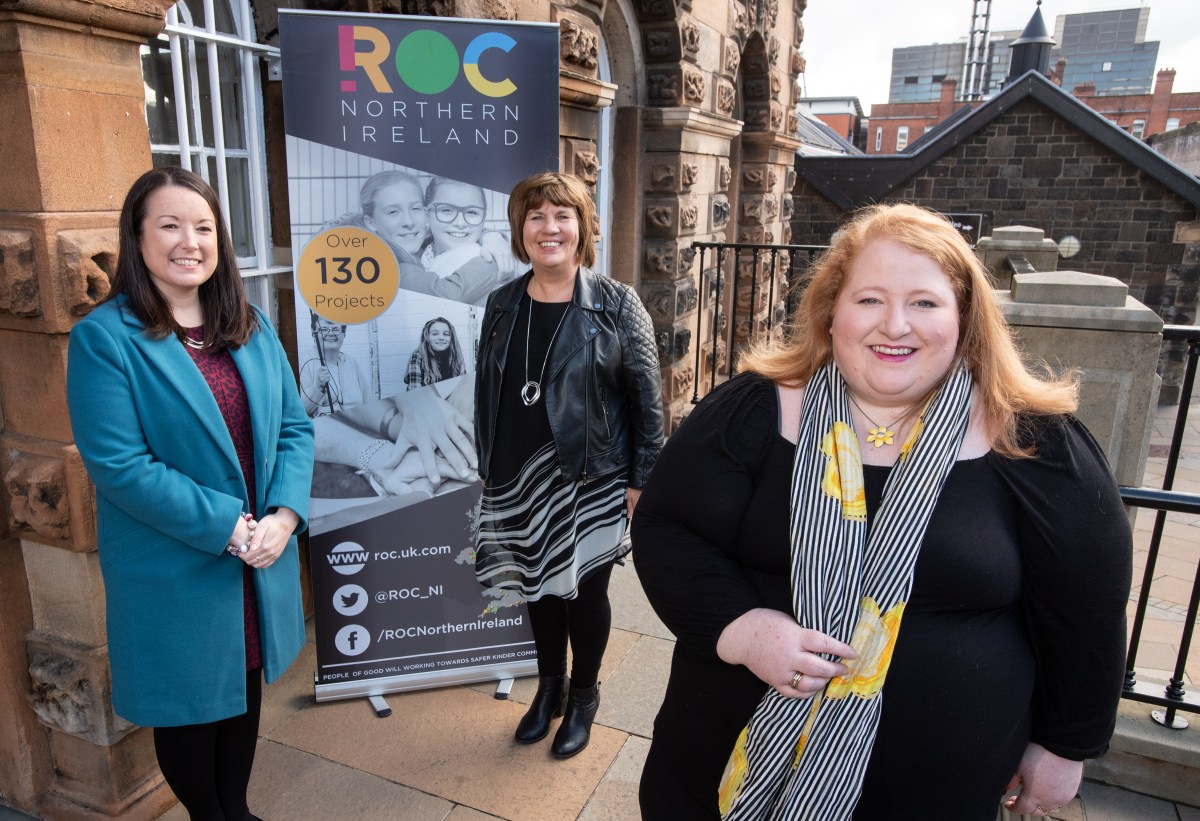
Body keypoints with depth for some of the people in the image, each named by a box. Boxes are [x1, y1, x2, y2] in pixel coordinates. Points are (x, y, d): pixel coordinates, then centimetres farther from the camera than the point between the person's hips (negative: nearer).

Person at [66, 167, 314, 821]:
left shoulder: (250, 326, 4)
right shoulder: (104, 337, -12)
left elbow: (293, 428, 2)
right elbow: (119, 465, -19)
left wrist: (283, 515, -13)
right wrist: (226, 526, -21)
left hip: (262, 561, 5)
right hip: (174, 572, -5)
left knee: (244, 691, 22)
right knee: (190, 703, 15)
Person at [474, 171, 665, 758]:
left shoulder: (616, 304, -8)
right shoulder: (502, 305, 4)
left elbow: (646, 397, -7)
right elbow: (485, 393, 11)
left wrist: (642, 479, -9)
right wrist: (487, 469, 12)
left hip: (592, 482, -3)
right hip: (519, 482, 4)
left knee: (585, 592, 10)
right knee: (540, 588, 17)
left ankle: (583, 698, 36)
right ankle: (549, 689, 41)